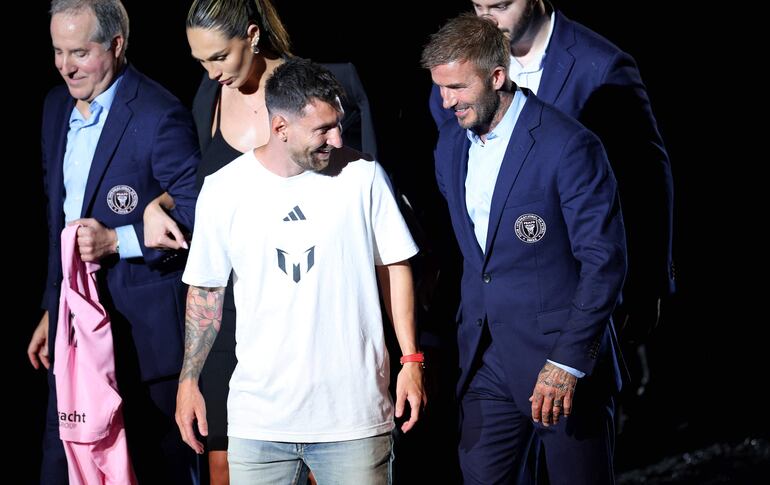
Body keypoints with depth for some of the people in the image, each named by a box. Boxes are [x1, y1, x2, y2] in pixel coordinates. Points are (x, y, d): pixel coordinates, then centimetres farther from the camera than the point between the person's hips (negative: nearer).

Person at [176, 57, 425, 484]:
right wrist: (189, 381, 8)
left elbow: (394, 266, 6)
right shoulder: (223, 190, -1)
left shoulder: (362, 176, -2)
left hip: (355, 414, 0)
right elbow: (206, 289, 9)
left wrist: (411, 360, 1)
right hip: (259, 417, 1)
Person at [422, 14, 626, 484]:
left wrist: (567, 362, -20)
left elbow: (605, 260, -16)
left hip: (566, 361, -6)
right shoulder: (451, 143, 8)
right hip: (487, 363, 6)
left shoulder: (568, 146, -15)